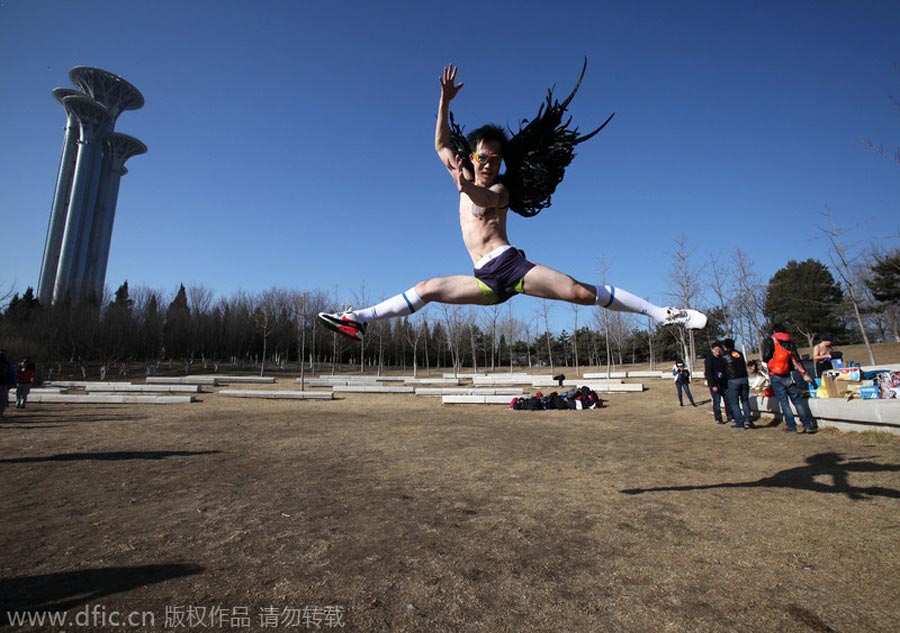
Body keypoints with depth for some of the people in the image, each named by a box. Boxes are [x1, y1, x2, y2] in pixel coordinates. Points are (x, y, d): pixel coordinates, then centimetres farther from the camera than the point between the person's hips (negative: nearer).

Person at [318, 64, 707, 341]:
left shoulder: (499, 188, 4)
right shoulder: (466, 180, 21)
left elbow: (483, 198, -20)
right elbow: (441, 144, 17)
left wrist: (465, 186, -42)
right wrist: (445, 100, 7)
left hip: (511, 264, -5)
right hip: (486, 280, 5)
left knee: (582, 292, -17)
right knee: (427, 288, -1)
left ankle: (661, 313, -11)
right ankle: (360, 320, 4)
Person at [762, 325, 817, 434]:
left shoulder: (769, 341, -1)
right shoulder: (789, 342, 10)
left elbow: (765, 358, -9)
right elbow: (796, 359, 5)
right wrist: (804, 374, 6)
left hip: (776, 376, -4)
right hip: (788, 376, 4)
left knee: (783, 401, 0)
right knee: (797, 400, 9)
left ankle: (791, 426, 0)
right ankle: (808, 425, 8)